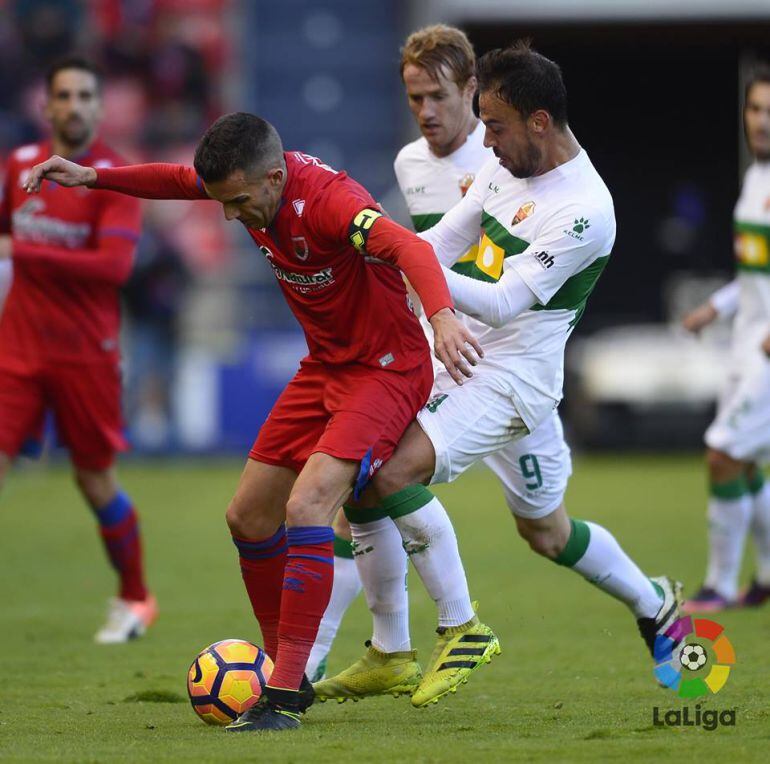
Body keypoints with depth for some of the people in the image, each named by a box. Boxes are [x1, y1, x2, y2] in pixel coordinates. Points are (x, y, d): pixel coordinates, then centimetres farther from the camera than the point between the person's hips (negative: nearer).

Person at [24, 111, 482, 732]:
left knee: (307, 506, -26)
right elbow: (178, 180, 17)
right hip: (324, 366, 9)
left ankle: (284, 701, -23)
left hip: (386, 367, -9)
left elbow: (410, 247, -48)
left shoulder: (326, 198, -31)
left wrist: (442, 315, -66)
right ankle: (285, 675, 26)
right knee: (248, 517, 9)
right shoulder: (251, 180, -6)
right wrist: (92, 177, 11)